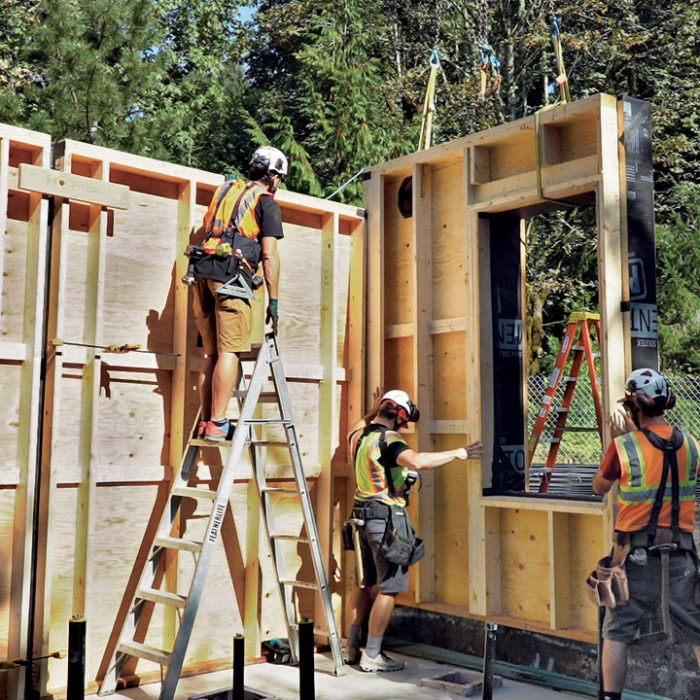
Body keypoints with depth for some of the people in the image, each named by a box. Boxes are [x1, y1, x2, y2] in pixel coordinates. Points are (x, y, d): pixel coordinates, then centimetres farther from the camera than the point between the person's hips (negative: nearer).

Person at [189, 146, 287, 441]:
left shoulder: (225, 190, 26)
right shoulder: (267, 203, 6)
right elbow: (269, 255, -1)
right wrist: (273, 300, 1)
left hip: (202, 271, 7)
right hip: (231, 274, -6)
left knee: (212, 354, 10)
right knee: (229, 352, -7)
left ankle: (205, 423, 9)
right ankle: (217, 424, -11)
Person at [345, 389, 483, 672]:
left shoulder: (360, 435, 8)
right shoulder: (388, 439, -18)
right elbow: (416, 461, -36)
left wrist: (375, 410, 39)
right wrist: (459, 453, -31)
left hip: (365, 515, 10)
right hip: (387, 517, -9)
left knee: (367, 582, 19)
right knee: (389, 588, -2)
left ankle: (352, 647, 26)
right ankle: (372, 655, 2)